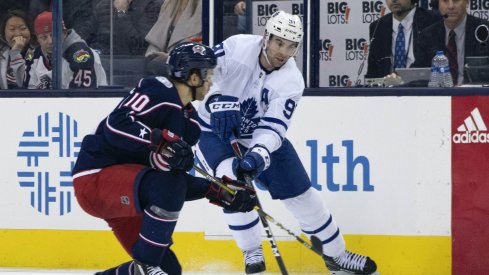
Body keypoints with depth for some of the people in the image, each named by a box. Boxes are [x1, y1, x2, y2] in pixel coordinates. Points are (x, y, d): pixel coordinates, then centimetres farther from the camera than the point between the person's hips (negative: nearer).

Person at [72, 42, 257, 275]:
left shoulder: (189, 121, 11)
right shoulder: (157, 91, -16)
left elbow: (175, 175, 12)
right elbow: (116, 125, -30)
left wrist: (221, 192, 2)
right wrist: (162, 140, -37)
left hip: (122, 193, 10)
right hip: (95, 177, -10)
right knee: (168, 184, -34)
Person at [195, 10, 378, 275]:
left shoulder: (291, 81, -18)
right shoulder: (237, 47, -22)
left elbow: (272, 127, -25)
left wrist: (257, 156, -43)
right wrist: (219, 102, -37)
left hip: (261, 136, 3)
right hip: (215, 131, -3)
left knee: (301, 191, 2)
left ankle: (335, 254, 20)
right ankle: (252, 252, -7)